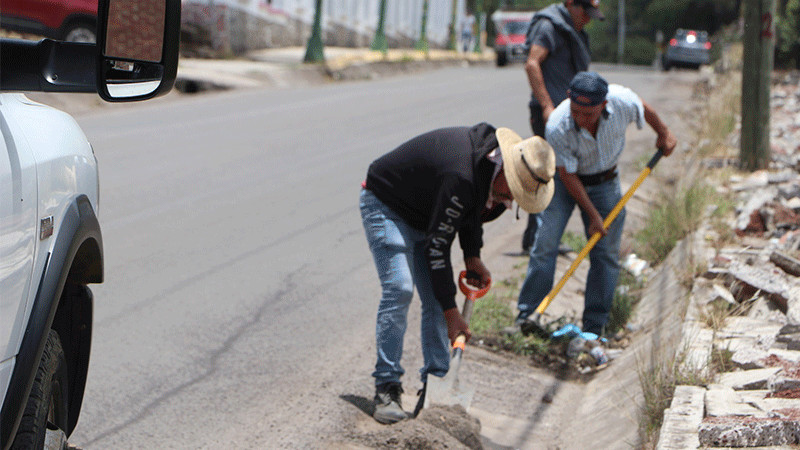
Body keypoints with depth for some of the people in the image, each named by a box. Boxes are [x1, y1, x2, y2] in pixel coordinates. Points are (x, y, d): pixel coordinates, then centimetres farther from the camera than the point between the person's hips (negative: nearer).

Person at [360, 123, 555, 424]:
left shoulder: (489, 154, -12)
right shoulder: (459, 178, -38)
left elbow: (473, 207, 9)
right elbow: (437, 247, -30)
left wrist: (473, 257, -3)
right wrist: (451, 313, -25)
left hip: (425, 213, 9)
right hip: (385, 206, -9)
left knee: (437, 298, 1)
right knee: (399, 289, -21)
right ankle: (386, 388, -15)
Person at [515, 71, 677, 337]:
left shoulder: (623, 101, -28)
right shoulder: (557, 128, -33)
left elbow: (644, 110, -2)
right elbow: (568, 175, -21)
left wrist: (663, 133, 15)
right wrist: (592, 215, -16)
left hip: (605, 182, 2)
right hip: (563, 182, -2)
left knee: (606, 254, -1)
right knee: (545, 245, -13)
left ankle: (593, 329, 7)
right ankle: (526, 316, -2)